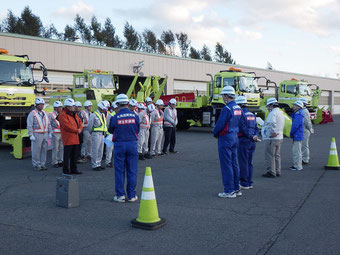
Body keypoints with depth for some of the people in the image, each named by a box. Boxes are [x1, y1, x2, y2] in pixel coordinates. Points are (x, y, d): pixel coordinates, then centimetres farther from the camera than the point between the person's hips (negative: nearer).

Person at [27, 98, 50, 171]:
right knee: (36, 151, -3)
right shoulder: (32, 114, -7)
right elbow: (29, 125, -10)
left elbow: (48, 124, 18)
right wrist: (31, 135, -16)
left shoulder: (44, 113, 13)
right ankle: (36, 165, 5)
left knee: (44, 150, 8)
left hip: (45, 134, 6)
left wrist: (49, 133, 11)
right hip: (36, 135, -6)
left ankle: (42, 164, 17)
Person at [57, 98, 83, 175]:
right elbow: (67, 126, -20)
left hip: (75, 138, 9)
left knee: (75, 154, 12)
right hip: (68, 139, -9)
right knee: (67, 154, -2)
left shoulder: (74, 114, 16)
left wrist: (80, 129, -3)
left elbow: (80, 122, 17)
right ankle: (66, 170, 7)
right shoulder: (63, 115, -12)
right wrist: (76, 130, -13)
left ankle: (73, 169, 22)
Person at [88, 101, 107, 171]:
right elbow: (89, 126, -6)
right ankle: (94, 165, 3)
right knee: (95, 150, -4)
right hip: (96, 134, -8)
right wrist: (92, 133, 4)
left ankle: (98, 164, 20)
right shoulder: (94, 115, -10)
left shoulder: (103, 115, 14)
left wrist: (104, 133, 12)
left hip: (102, 135, 8)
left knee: (100, 150, 11)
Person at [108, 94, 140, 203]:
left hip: (119, 145, -1)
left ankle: (120, 195, 11)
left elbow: (110, 130, 4)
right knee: (132, 171, 8)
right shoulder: (135, 116, -5)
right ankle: (131, 195, 14)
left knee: (119, 171, 8)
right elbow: (138, 130, 6)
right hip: (132, 144, 1)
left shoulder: (115, 118, -11)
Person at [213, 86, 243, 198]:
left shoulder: (227, 108, -18)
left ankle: (229, 191, 0)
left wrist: (215, 133, 0)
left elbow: (220, 124, -19)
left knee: (226, 165, -3)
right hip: (235, 137, 9)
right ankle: (236, 188, 21)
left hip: (226, 138, -9)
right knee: (234, 163, 14)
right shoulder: (238, 108, 10)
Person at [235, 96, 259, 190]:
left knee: (243, 163, -2)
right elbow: (256, 128, 12)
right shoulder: (251, 114, 14)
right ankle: (250, 183, 17)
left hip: (243, 141, -8)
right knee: (249, 163, 13)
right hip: (252, 143, 8)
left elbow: (243, 129, -18)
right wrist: (256, 136, -1)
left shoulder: (240, 114, -11)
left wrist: (252, 137, -10)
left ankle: (244, 184, 2)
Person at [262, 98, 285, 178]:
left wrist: (273, 133, -23)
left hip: (272, 138, -10)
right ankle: (277, 171, 23)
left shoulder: (272, 113, -16)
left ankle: (271, 172, 0)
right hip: (280, 137, 10)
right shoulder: (280, 112, 15)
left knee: (269, 155, -2)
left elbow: (272, 123, -32)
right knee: (277, 155, 17)